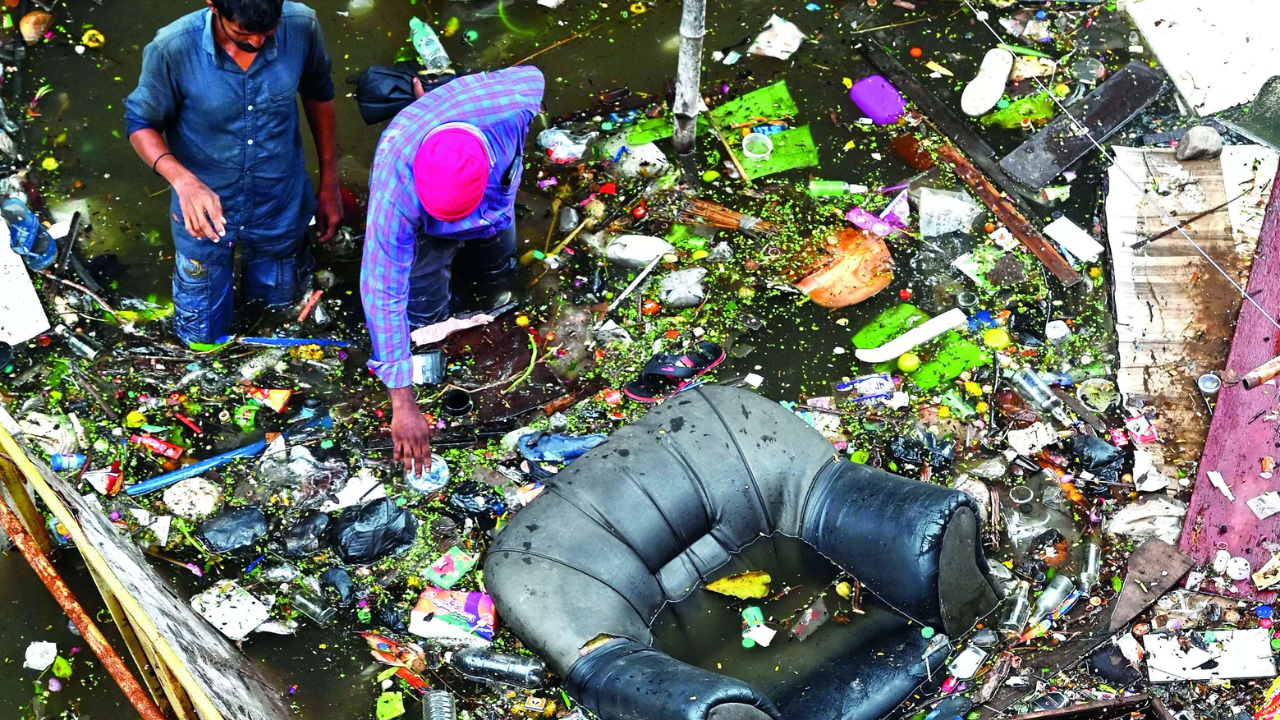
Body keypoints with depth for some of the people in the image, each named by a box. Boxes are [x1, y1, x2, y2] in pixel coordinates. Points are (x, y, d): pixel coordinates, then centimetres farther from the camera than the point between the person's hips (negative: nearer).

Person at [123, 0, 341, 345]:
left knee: (282, 296, 29)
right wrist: (183, 180, -36)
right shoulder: (172, 49, -31)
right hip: (206, 209, -2)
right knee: (201, 334, 21)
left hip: (279, 203, 2)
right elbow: (140, 123, -16)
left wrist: (329, 182, 4)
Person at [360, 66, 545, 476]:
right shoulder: (395, 185, -47)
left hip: (495, 200, 3)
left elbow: (530, 76, -17)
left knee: (497, 280, 21)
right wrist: (402, 403, -39)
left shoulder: (514, 104, -44)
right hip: (423, 228, -3)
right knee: (425, 317, 1)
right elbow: (383, 292, -40)